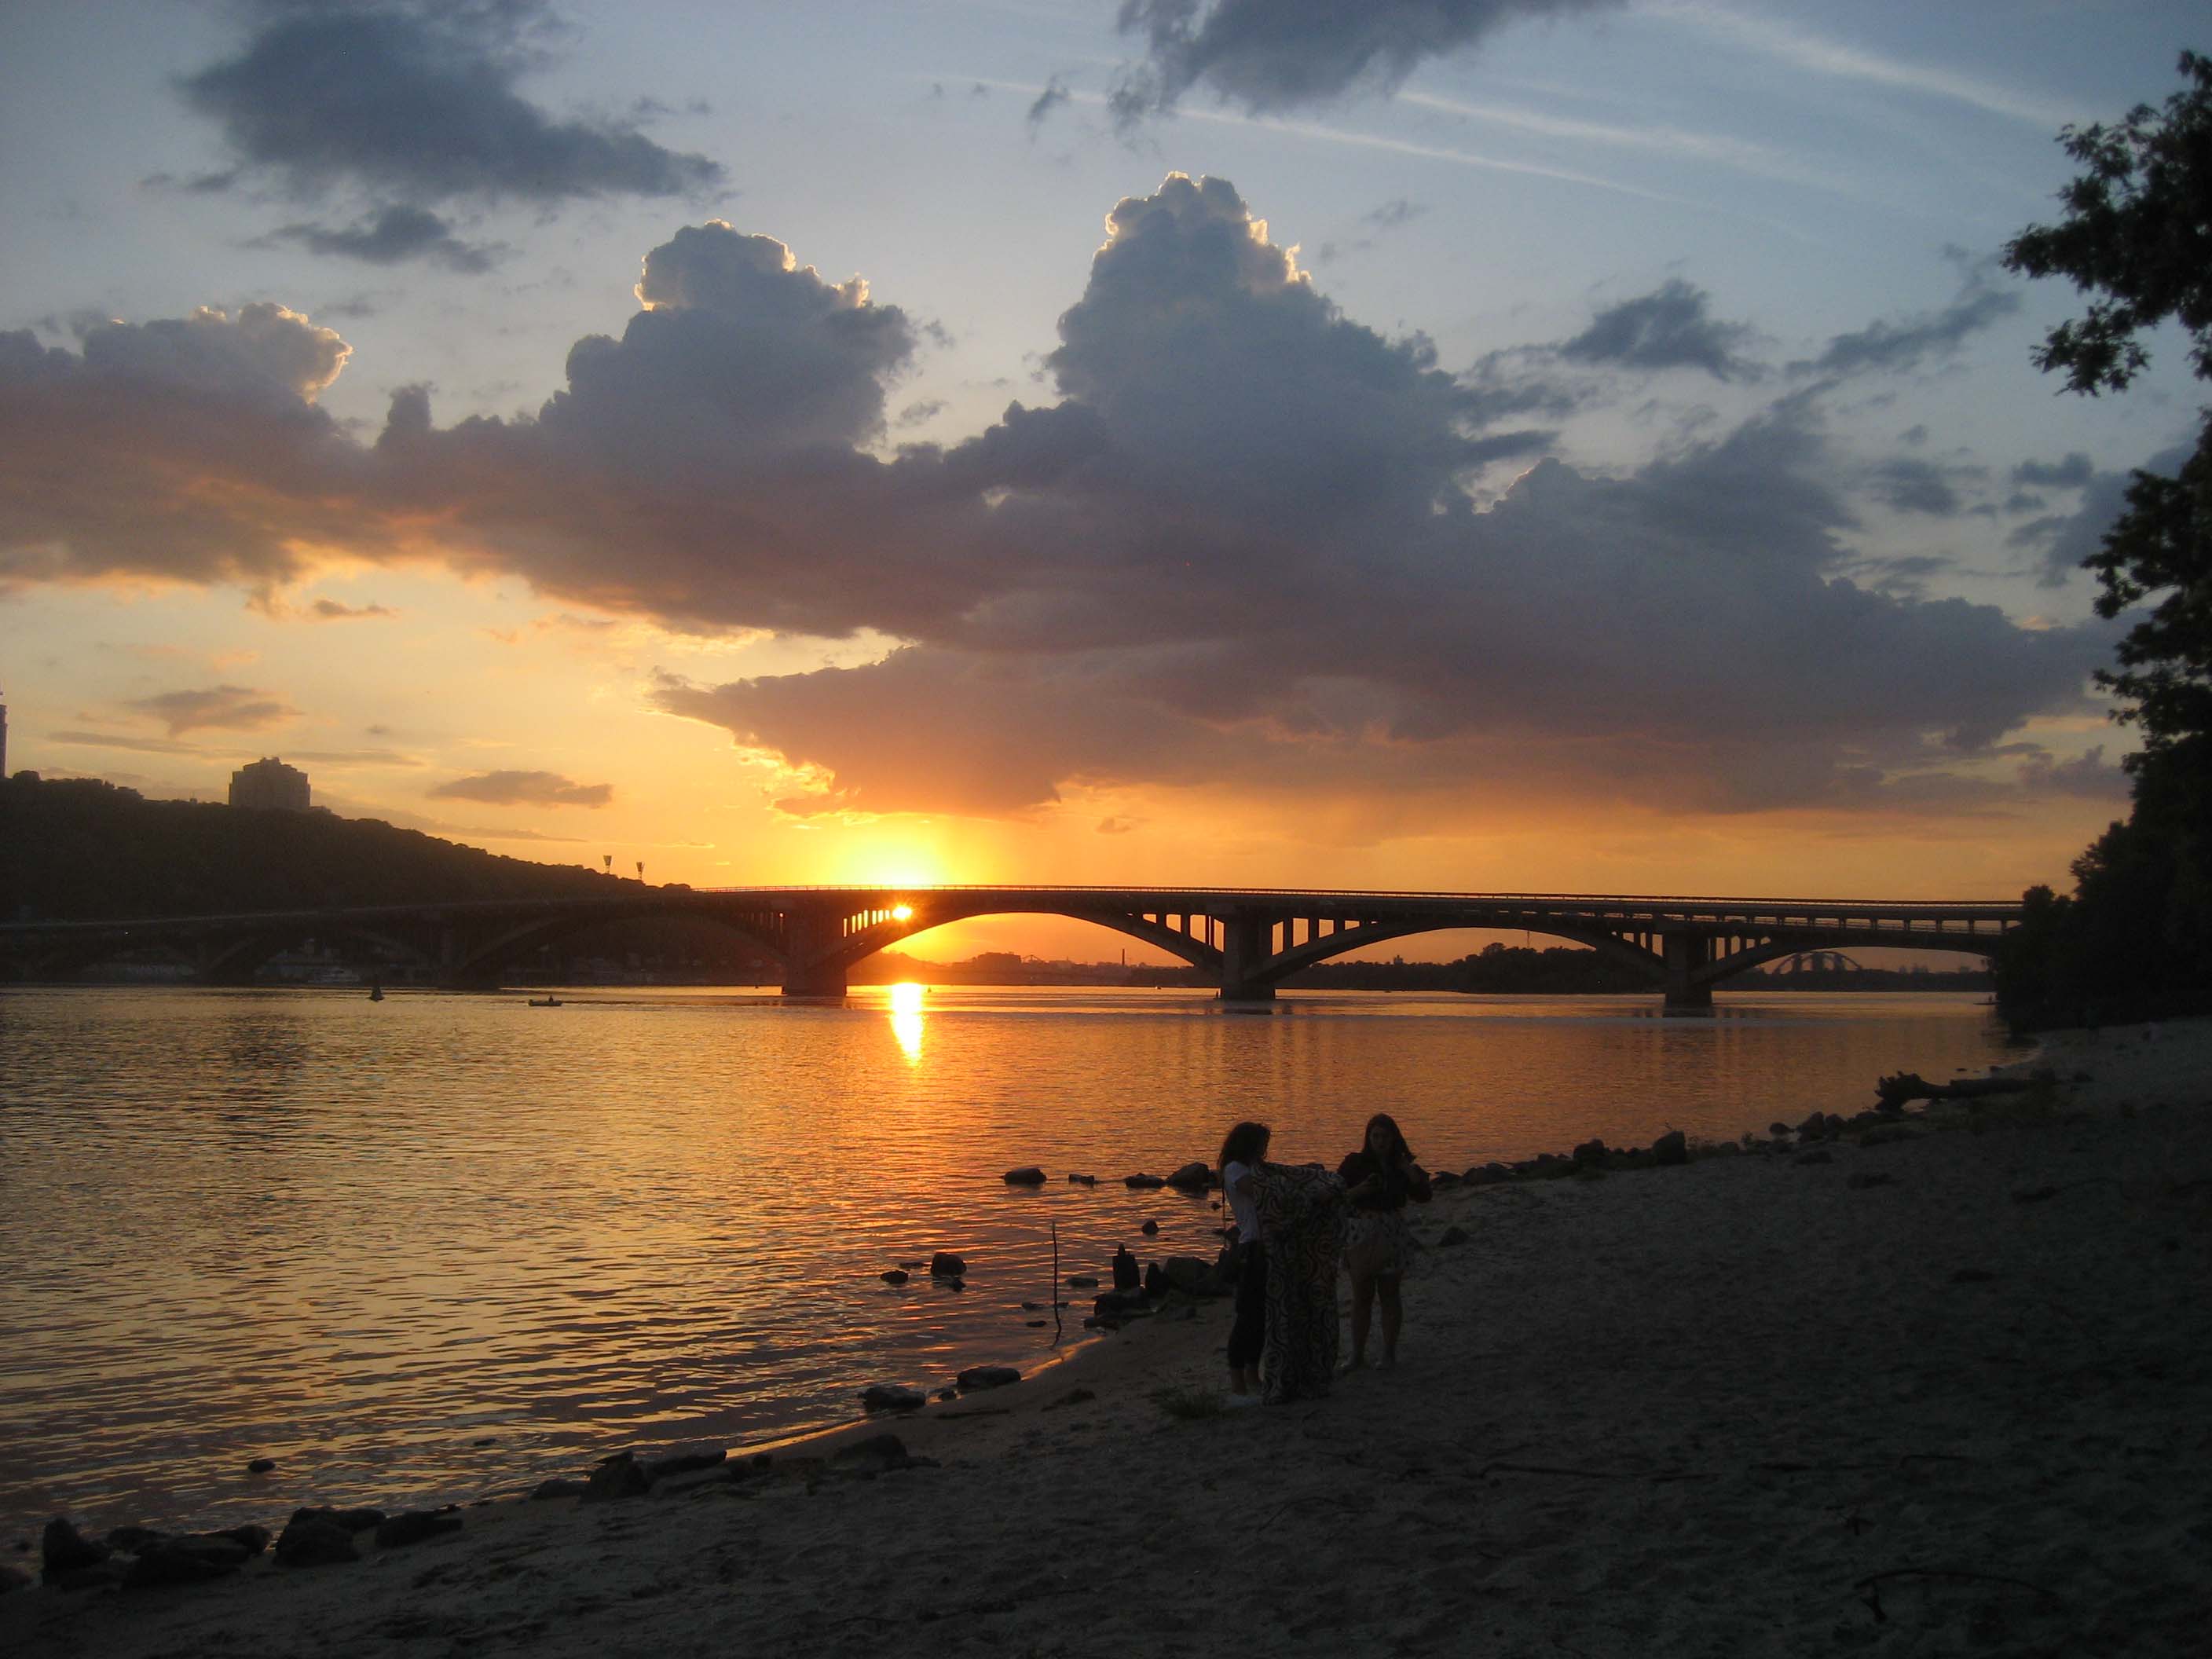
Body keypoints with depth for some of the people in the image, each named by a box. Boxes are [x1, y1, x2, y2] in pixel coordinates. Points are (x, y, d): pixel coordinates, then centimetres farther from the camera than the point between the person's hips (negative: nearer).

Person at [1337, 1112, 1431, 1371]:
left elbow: (1423, 1196, -2)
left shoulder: (1402, 1165, 5)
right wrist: (1360, 1189, -21)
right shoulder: (1355, 1163, -1)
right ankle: (1358, 1354, 13)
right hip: (1361, 1233, -1)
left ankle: (1389, 1353, 13)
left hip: (1392, 1235, 1)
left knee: (1389, 1295, 4)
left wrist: (1409, 1170, -12)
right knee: (1361, 1296, 5)